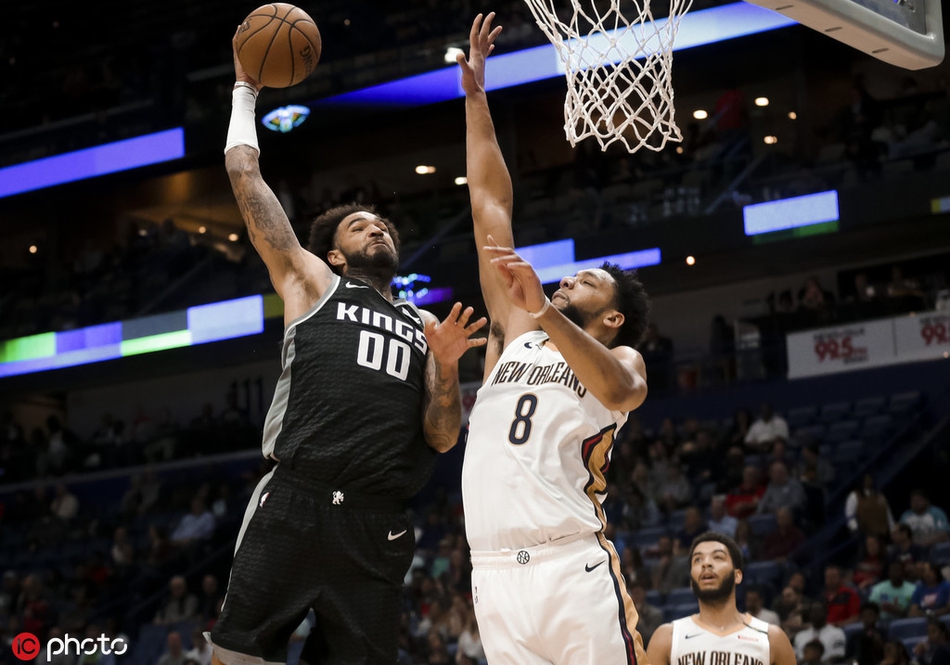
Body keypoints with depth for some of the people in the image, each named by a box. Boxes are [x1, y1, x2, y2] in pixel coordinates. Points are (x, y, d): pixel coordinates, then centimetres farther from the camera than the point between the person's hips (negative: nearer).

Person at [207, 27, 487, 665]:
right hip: (292, 510, -3)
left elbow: (442, 438, 14)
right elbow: (245, 175, 14)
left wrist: (446, 368, -3)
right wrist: (245, 88, 24)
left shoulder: (426, 326, 23)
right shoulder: (312, 283, 16)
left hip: (377, 528, 3)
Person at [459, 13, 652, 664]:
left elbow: (620, 391, -18)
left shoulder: (620, 358, 10)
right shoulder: (515, 336, 22)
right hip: (496, 577, 4)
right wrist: (476, 98, 21)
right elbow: (489, 206, 21)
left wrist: (547, 311, -30)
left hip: (576, 568, -4)